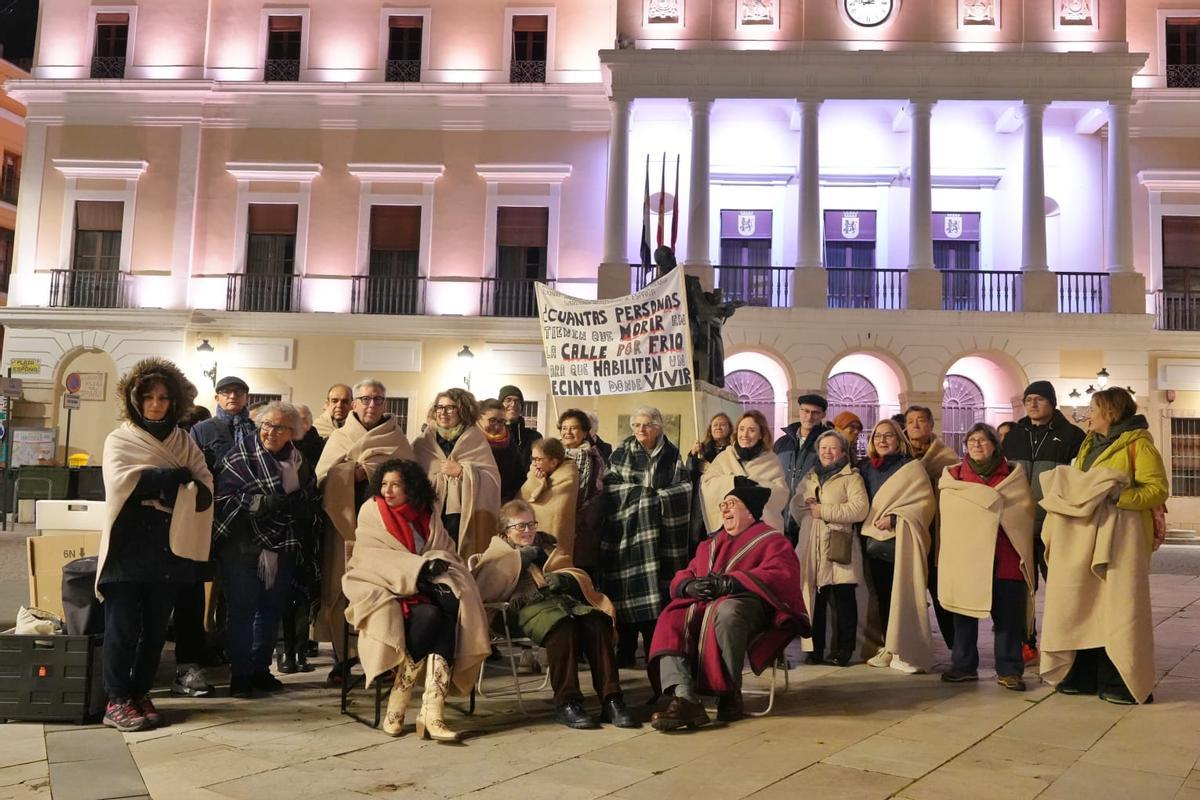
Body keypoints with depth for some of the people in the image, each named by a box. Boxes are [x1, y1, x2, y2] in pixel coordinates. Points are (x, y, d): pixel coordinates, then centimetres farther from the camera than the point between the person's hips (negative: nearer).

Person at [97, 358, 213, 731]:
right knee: (123, 626, -1)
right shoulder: (119, 439, 6)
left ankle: (140, 695, 17)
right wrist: (175, 477, -10)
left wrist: (151, 484, -13)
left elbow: (204, 487, -1)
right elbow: (121, 480, -14)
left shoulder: (183, 441, 12)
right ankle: (117, 701, 6)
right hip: (129, 546, -3)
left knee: (156, 627, 7)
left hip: (169, 546, 3)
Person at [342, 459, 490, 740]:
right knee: (429, 615, -32)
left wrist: (438, 564, -13)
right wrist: (419, 566, -16)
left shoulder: (427, 515, 13)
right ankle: (395, 708, -22)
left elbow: (447, 551, 12)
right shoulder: (371, 512, 4)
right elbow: (372, 559, -6)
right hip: (387, 590, -3)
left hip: (426, 588, 3)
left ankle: (432, 714, -37)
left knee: (449, 613, -30)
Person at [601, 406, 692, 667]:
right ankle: (625, 650, 3)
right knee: (626, 589, -3)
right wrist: (640, 492, -7)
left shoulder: (672, 455, 10)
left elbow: (684, 488, 3)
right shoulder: (621, 453, 11)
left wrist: (657, 496, -9)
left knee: (657, 587, -4)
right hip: (626, 527, 0)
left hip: (660, 531, 0)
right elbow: (609, 485, 2)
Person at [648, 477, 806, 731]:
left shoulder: (772, 541, 14)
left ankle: (730, 693, -23)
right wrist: (689, 585, -5)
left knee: (726, 611, -39)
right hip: (703, 604, 5)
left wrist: (729, 583, -17)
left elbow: (781, 576, -7)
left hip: (749, 604, -5)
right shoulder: (709, 545, 32)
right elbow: (681, 577, 22)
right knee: (671, 623, -25)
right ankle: (684, 697, -40)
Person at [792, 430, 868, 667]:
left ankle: (843, 651, 8)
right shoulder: (810, 478, 23)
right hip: (811, 548, 5)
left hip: (838, 548, -5)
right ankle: (815, 649, 15)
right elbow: (796, 504, 15)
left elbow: (860, 509, -12)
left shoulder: (851, 477, 3)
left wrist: (824, 511, -12)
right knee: (814, 599, 6)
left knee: (843, 601, -2)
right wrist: (808, 508, -7)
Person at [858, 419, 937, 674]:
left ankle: (906, 651, -4)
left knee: (902, 595, -9)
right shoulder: (867, 469, 14)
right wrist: (868, 524, 7)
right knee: (881, 596, 7)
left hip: (900, 541, -5)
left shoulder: (911, 468, -1)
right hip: (873, 541, 5)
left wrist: (895, 518, -15)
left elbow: (925, 502, -8)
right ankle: (887, 648, 15)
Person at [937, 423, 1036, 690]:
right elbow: (948, 512, 4)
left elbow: (1025, 510, 1)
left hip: (1004, 557, -1)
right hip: (964, 555, 1)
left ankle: (1008, 670, 9)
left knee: (1007, 616, 0)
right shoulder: (953, 475, 11)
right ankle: (964, 665, 16)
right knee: (964, 611, 6)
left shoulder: (1013, 475, 9)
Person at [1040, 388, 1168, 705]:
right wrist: (1069, 494, 5)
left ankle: (1123, 682, 2)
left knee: (1119, 608, -5)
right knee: (1085, 606, 8)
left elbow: (1158, 489, -12)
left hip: (1120, 536, -8)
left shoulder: (1138, 443, -6)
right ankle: (1084, 676, 14)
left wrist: (1119, 496, -23)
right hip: (1086, 536, 8)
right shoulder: (1090, 443, 18)